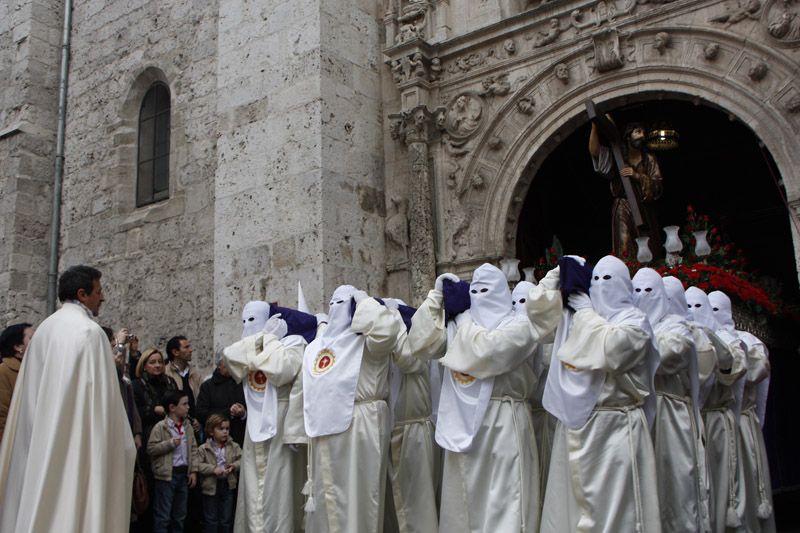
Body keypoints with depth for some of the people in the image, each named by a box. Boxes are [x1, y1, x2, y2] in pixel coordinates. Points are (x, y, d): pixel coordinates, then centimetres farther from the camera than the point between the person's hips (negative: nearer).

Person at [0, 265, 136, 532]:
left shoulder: (44, 328, 12)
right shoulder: (89, 330, -12)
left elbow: (30, 394, 15)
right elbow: (99, 395, -16)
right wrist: (120, 446, -10)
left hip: (40, 448, 8)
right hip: (77, 447, -8)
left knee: (37, 506, 11)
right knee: (70, 511, -4)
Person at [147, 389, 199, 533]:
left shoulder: (188, 427, 9)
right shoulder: (160, 427, -8)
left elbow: (193, 450, 12)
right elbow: (151, 448, -13)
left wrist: (193, 471, 5)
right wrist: (170, 443, -20)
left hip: (184, 473, 6)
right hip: (167, 474, -6)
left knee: (180, 515, 15)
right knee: (162, 515, -1)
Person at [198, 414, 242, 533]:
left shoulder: (234, 447, 3)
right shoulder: (203, 449, -5)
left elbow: (242, 459, 1)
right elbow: (198, 465, -11)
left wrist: (234, 466, -17)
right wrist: (213, 469, -22)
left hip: (227, 485, 3)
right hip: (211, 486, -2)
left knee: (226, 520, 12)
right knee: (211, 520, 7)